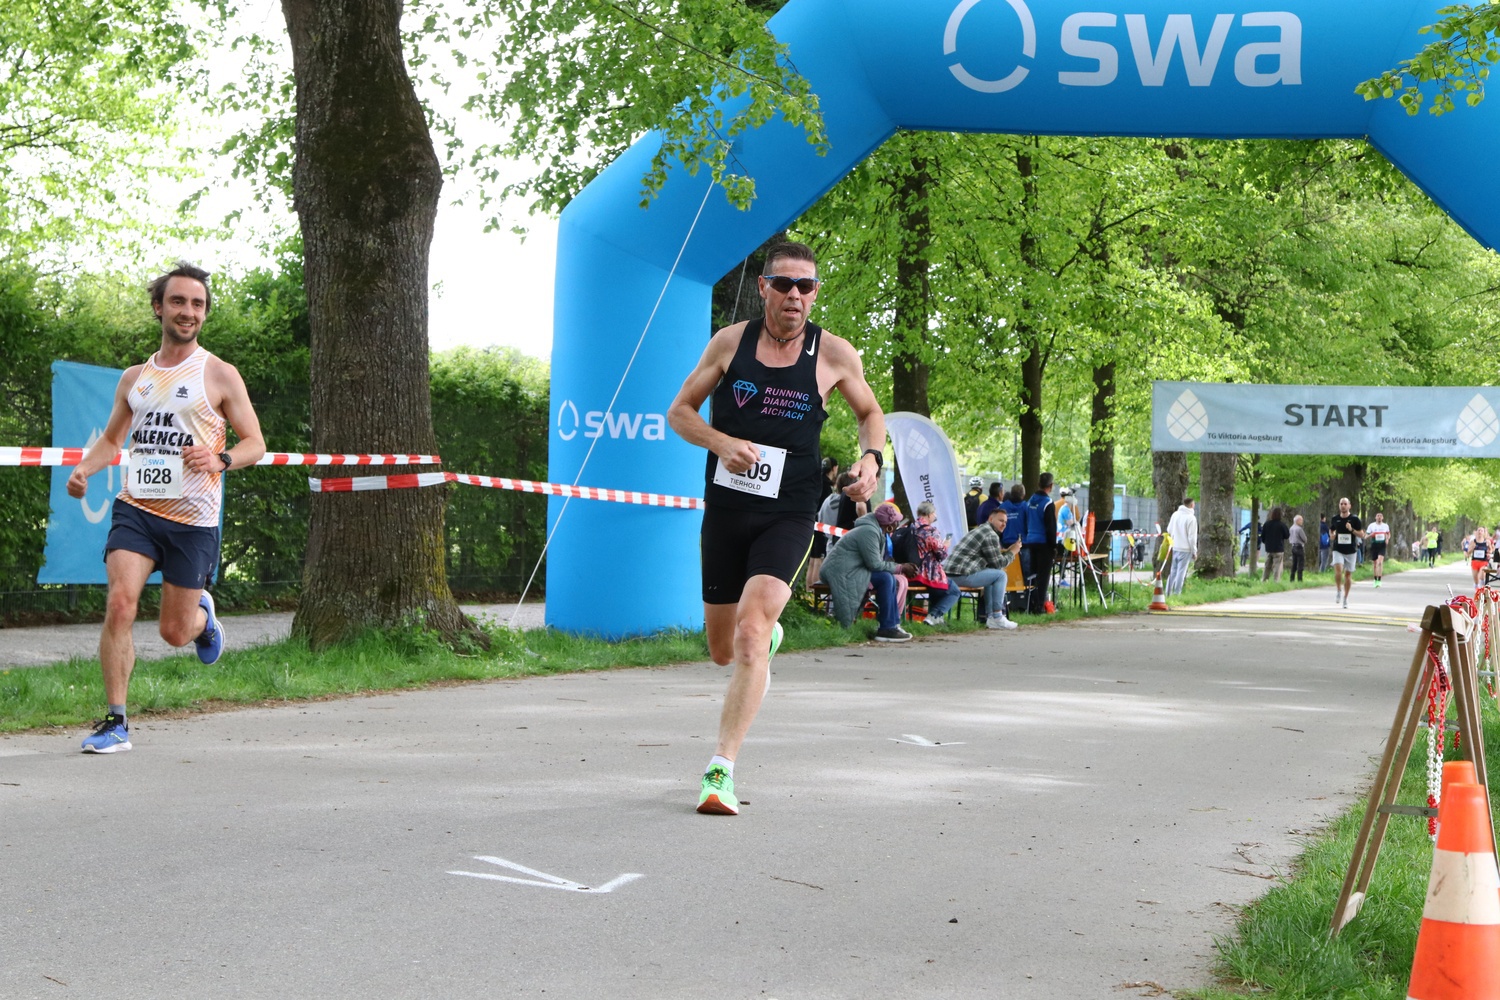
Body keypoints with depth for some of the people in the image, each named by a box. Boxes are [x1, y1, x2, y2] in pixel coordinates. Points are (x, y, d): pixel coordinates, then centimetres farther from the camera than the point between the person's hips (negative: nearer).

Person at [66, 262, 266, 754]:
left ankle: (203, 614, 41)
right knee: (120, 603, -19)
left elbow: (255, 443, 1)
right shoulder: (134, 377, 12)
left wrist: (220, 460, -20)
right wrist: (84, 468, 3)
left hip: (192, 519, -2)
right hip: (135, 509, 2)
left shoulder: (220, 375, 0)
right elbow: (111, 439, 24)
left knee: (174, 631, 3)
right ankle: (116, 722, -12)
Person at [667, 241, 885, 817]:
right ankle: (769, 636, 50)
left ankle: (720, 770, -19)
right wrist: (721, 443, -13)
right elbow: (679, 412, 7)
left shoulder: (834, 354, -1)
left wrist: (871, 458, -5)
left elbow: (870, 412, 16)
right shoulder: (731, 342, 1)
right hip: (725, 510, 3)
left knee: (750, 632, -22)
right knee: (722, 650, 13)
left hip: (788, 516, -3)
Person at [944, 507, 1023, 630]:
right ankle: (997, 618, -2)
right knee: (1000, 575, -4)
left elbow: (992, 558, 27)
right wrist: (1012, 552, 8)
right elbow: (998, 563, -5)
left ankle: (990, 616, 23)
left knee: (991, 575, 27)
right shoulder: (991, 535, -8)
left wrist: (1007, 551, 20)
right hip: (962, 575, -10)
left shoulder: (981, 530, 24)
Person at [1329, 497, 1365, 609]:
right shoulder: (1335, 519, 4)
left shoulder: (1354, 519, -3)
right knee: (1338, 570, -22)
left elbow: (1362, 534, -1)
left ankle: (1346, 598, 18)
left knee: (1348, 574, 6)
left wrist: (1352, 529, -17)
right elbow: (1331, 530, 22)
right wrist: (1332, 535, -1)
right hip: (1338, 550, 0)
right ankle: (1338, 590, 1)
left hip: (1350, 551, 0)